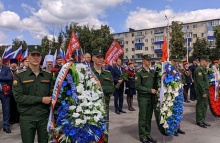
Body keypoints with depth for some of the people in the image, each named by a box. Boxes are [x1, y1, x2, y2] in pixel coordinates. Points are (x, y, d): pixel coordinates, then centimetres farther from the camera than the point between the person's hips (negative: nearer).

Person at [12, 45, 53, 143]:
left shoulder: (48, 75, 6)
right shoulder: (19, 75, -3)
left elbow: (52, 94, 7)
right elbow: (18, 97, -11)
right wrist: (41, 99, -15)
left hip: (45, 117, 2)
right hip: (27, 118, -2)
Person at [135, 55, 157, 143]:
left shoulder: (152, 72, 11)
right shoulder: (139, 72, -8)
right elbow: (137, 86, -14)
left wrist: (155, 91, 1)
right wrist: (150, 90, -15)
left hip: (151, 97, 6)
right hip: (143, 97, -6)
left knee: (149, 117, 12)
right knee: (142, 117, 3)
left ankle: (148, 134, 23)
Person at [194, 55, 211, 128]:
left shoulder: (205, 69, 16)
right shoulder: (199, 69, -15)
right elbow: (200, 82, -20)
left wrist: (206, 91, 14)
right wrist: (203, 92, -20)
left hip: (205, 90, 10)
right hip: (201, 91, -10)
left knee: (205, 105, 14)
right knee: (200, 106, -1)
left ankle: (203, 120, 24)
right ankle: (199, 121, 9)